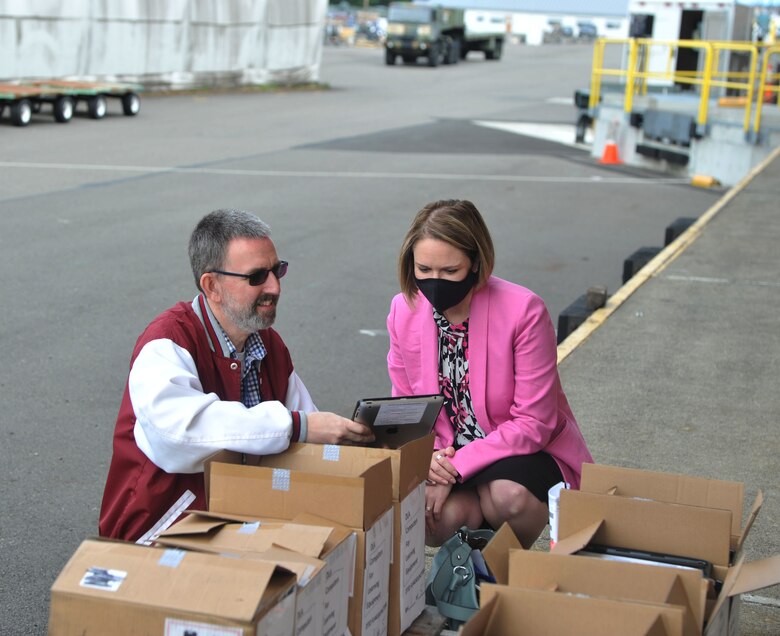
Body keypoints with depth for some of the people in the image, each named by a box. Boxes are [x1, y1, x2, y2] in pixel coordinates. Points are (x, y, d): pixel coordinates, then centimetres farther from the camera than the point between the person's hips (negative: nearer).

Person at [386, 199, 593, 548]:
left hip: (525, 449, -3)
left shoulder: (524, 310, -20)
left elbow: (534, 423, -18)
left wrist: (455, 468, -24)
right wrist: (426, 456, -17)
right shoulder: (404, 311, -6)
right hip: (445, 456, 3)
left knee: (509, 496, -37)